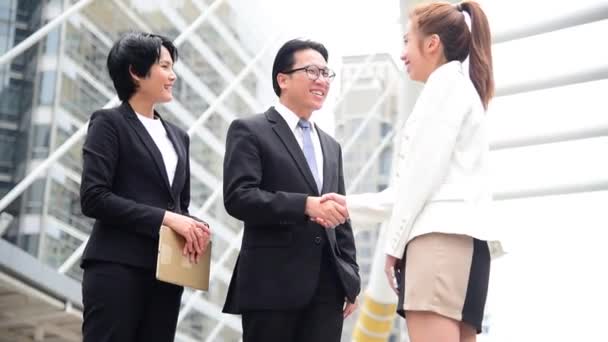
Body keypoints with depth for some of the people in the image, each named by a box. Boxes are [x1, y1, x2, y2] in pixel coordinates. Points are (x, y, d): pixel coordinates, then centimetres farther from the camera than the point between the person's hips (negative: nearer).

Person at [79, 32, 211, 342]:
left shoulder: (178, 136, 20)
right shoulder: (109, 123, -1)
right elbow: (93, 198, -12)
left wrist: (193, 227, -2)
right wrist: (164, 218, -16)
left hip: (166, 272, 7)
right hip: (118, 268, -7)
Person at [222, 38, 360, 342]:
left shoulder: (331, 146, 23)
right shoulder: (250, 131, 2)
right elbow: (237, 197, -12)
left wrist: (351, 278, 13)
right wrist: (305, 205, -22)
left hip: (327, 283, 6)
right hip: (273, 282, -6)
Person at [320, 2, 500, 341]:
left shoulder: (447, 80, 2)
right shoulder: (462, 88, 30)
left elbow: (425, 171, -9)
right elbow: (417, 184, 26)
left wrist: (395, 242, -6)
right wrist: (350, 206, 27)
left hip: (442, 235, -9)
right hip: (460, 239, 9)